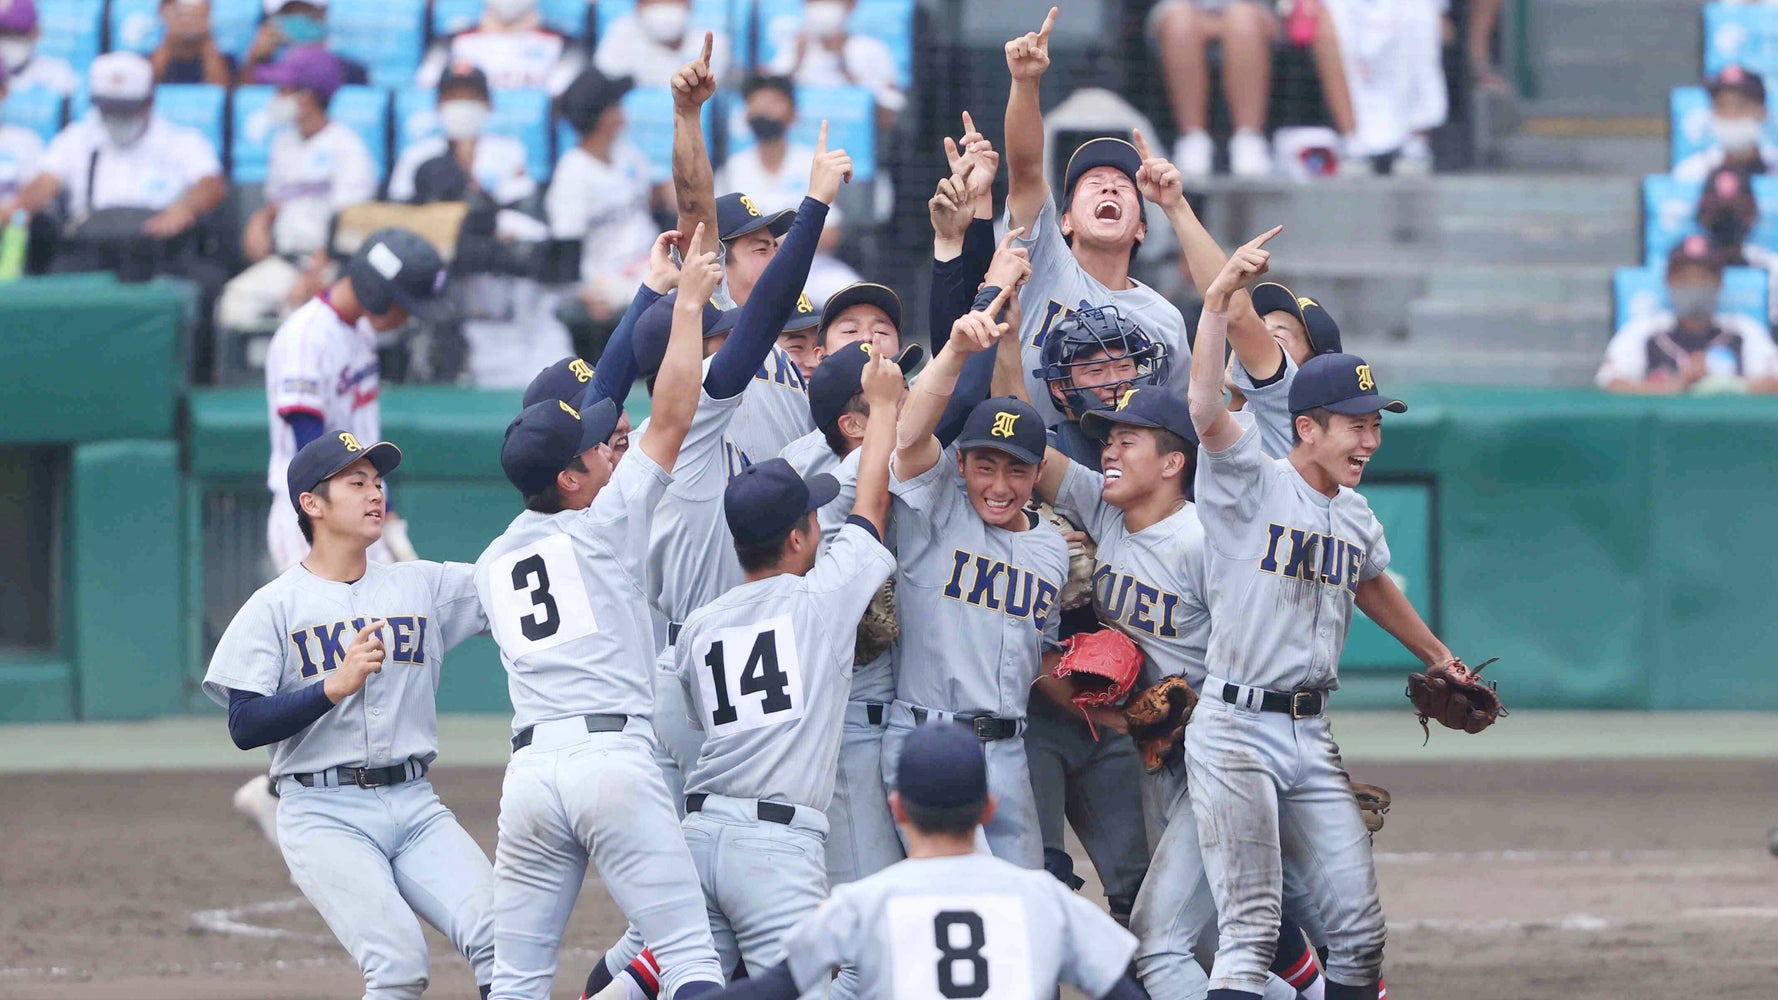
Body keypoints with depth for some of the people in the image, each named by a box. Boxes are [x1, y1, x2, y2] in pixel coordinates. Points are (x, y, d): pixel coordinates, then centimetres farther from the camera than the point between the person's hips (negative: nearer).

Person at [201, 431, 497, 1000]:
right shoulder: (275, 606, 3)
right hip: (324, 815, -4)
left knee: (503, 940, -18)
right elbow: (244, 726, -5)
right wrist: (335, 686, -18)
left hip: (413, 804, 4)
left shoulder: (425, 587, 14)